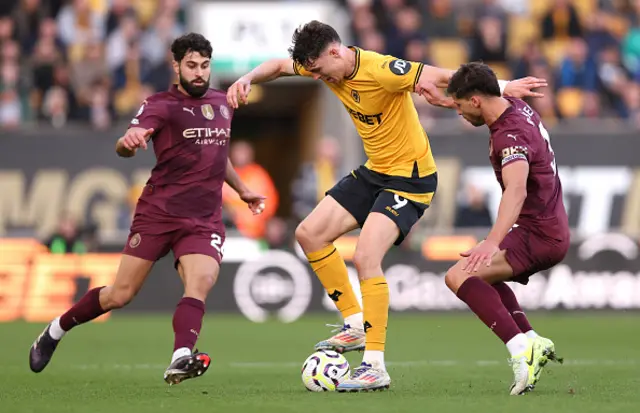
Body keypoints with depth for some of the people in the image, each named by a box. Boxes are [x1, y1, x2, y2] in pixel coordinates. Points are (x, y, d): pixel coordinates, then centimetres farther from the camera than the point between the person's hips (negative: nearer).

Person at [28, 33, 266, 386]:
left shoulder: (222, 103, 14)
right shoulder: (162, 105, -6)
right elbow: (126, 145, -23)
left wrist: (242, 190, 37)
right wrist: (128, 142, -46)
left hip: (204, 220, 4)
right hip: (158, 211, -4)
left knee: (201, 281, -25)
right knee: (120, 295, 0)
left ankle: (180, 360, -42)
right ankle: (55, 331, 22)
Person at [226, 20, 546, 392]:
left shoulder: (381, 71, -28)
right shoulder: (327, 66, -3)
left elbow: (444, 77, -28)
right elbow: (280, 66, 14)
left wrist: (504, 88, -28)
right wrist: (248, 80, -5)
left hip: (411, 177, -9)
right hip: (374, 171, 9)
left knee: (366, 257, -22)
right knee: (310, 234, 6)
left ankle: (375, 366, -19)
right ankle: (356, 326, 14)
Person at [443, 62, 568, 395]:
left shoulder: (512, 135, -25)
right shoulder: (517, 107, 4)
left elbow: (517, 190, -42)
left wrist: (493, 242, -55)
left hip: (539, 236, -11)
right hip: (552, 230, 11)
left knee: (458, 277, -24)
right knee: (483, 273, 32)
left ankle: (521, 349, -33)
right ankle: (532, 342, 16)